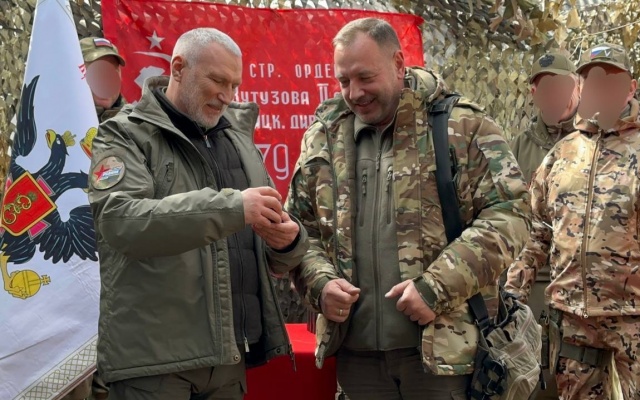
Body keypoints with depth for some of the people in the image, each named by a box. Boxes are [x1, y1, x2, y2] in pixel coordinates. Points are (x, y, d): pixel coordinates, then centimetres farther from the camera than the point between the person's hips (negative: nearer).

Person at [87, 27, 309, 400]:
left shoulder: (238, 140, 15)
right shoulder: (126, 135, -1)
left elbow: (276, 257, 17)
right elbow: (120, 221, -21)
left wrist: (289, 240, -7)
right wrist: (232, 206, -27)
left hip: (228, 352, 5)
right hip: (152, 355, -5)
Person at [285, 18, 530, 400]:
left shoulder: (462, 126, -3)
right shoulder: (324, 137, 10)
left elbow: (508, 213, -8)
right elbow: (298, 225, 16)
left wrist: (438, 287, -17)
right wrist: (320, 281, -4)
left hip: (442, 343, -3)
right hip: (356, 349, 4)